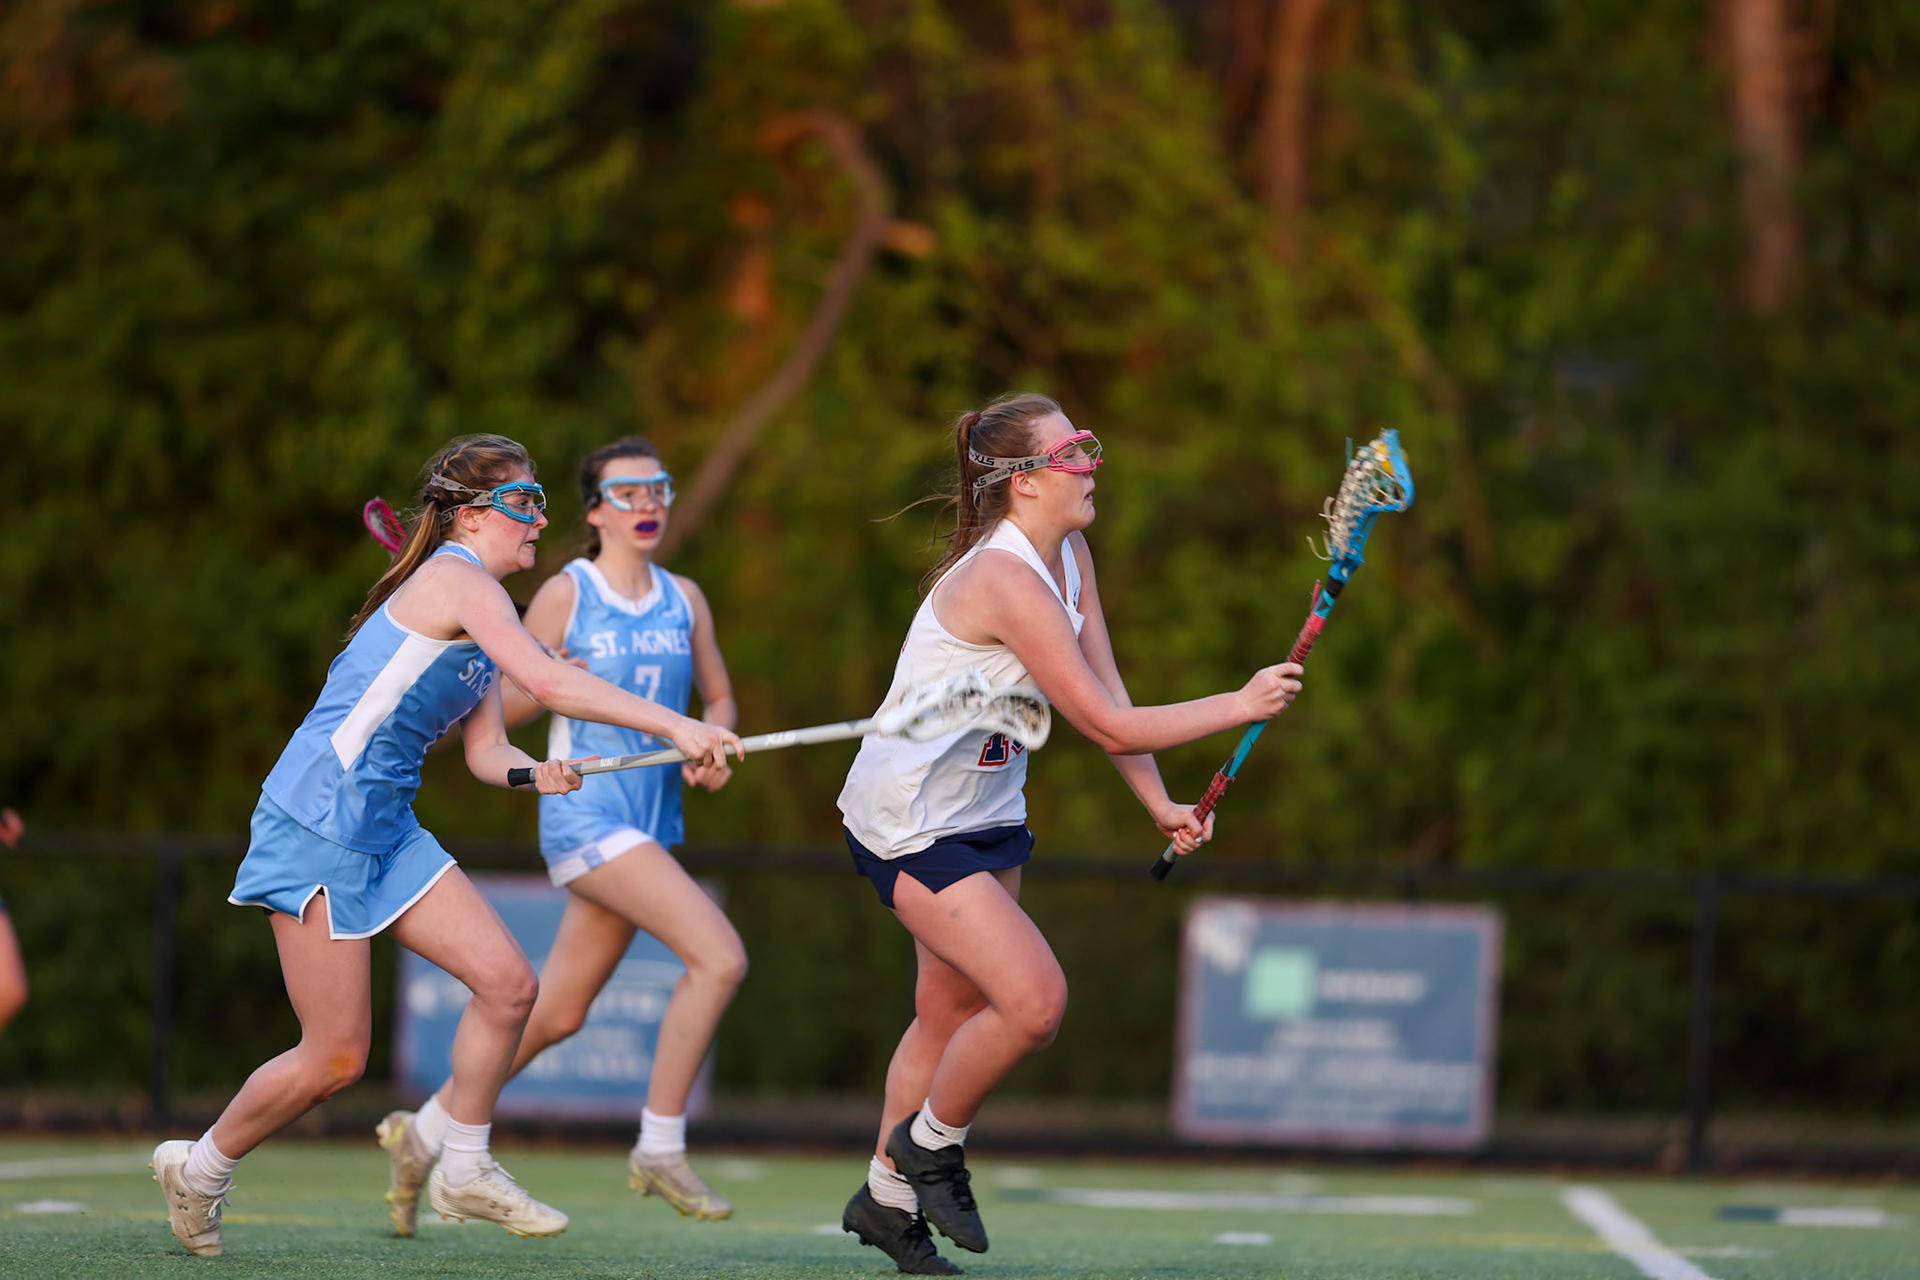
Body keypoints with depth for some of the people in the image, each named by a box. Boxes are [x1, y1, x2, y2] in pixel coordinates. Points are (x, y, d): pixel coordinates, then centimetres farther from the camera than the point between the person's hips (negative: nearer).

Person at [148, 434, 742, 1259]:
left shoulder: (475, 602, 16)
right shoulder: (457, 580, -14)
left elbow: (485, 750, 13)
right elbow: (548, 682, -27)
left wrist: (535, 773, -9)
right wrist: (673, 726, -27)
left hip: (384, 829, 9)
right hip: (318, 822, -9)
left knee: (507, 983, -2)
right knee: (335, 1059, -4)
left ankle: (464, 1173, 12)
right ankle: (200, 1170, 17)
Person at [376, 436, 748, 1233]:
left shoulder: (684, 599, 10)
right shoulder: (565, 596, -5)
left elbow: (718, 698, 18)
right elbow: (500, 709, -2)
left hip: (650, 825, 6)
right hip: (585, 814, -6)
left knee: (556, 1014, 11)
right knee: (719, 957, -21)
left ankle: (423, 1135, 27)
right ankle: (659, 1151, -11)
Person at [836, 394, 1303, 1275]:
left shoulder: (1069, 557, 2)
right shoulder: (1006, 581, -28)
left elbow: (1106, 695, 5)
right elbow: (1109, 726, -27)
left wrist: (1161, 806, -4)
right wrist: (1242, 706, -22)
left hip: (987, 811, 9)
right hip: (911, 822, -9)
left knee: (951, 1011, 14)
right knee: (1034, 1001, -17)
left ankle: (887, 1194, 28)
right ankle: (929, 1143, 6)